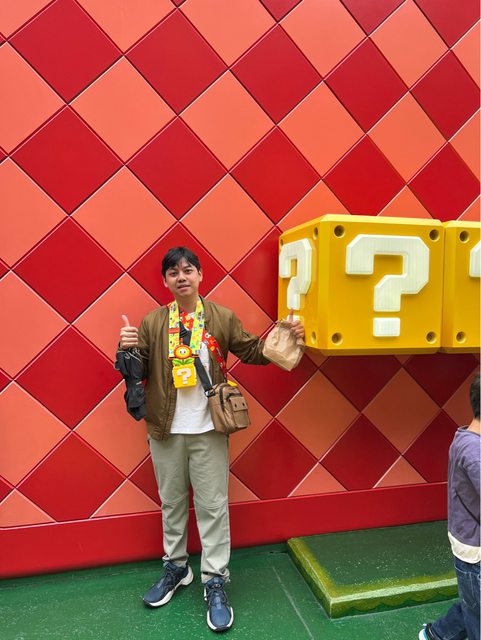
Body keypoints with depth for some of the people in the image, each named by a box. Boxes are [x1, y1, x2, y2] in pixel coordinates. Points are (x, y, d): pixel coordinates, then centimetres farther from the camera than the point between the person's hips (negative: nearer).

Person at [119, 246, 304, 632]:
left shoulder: (223, 318, -3)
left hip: (209, 430, -2)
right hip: (166, 431, 2)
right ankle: (176, 568, 39)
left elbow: (251, 351, 3)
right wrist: (127, 350, -20)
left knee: (213, 505, 7)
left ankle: (215, 582, 24)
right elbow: (137, 372, 0)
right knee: (172, 502, 18)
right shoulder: (152, 323, -1)